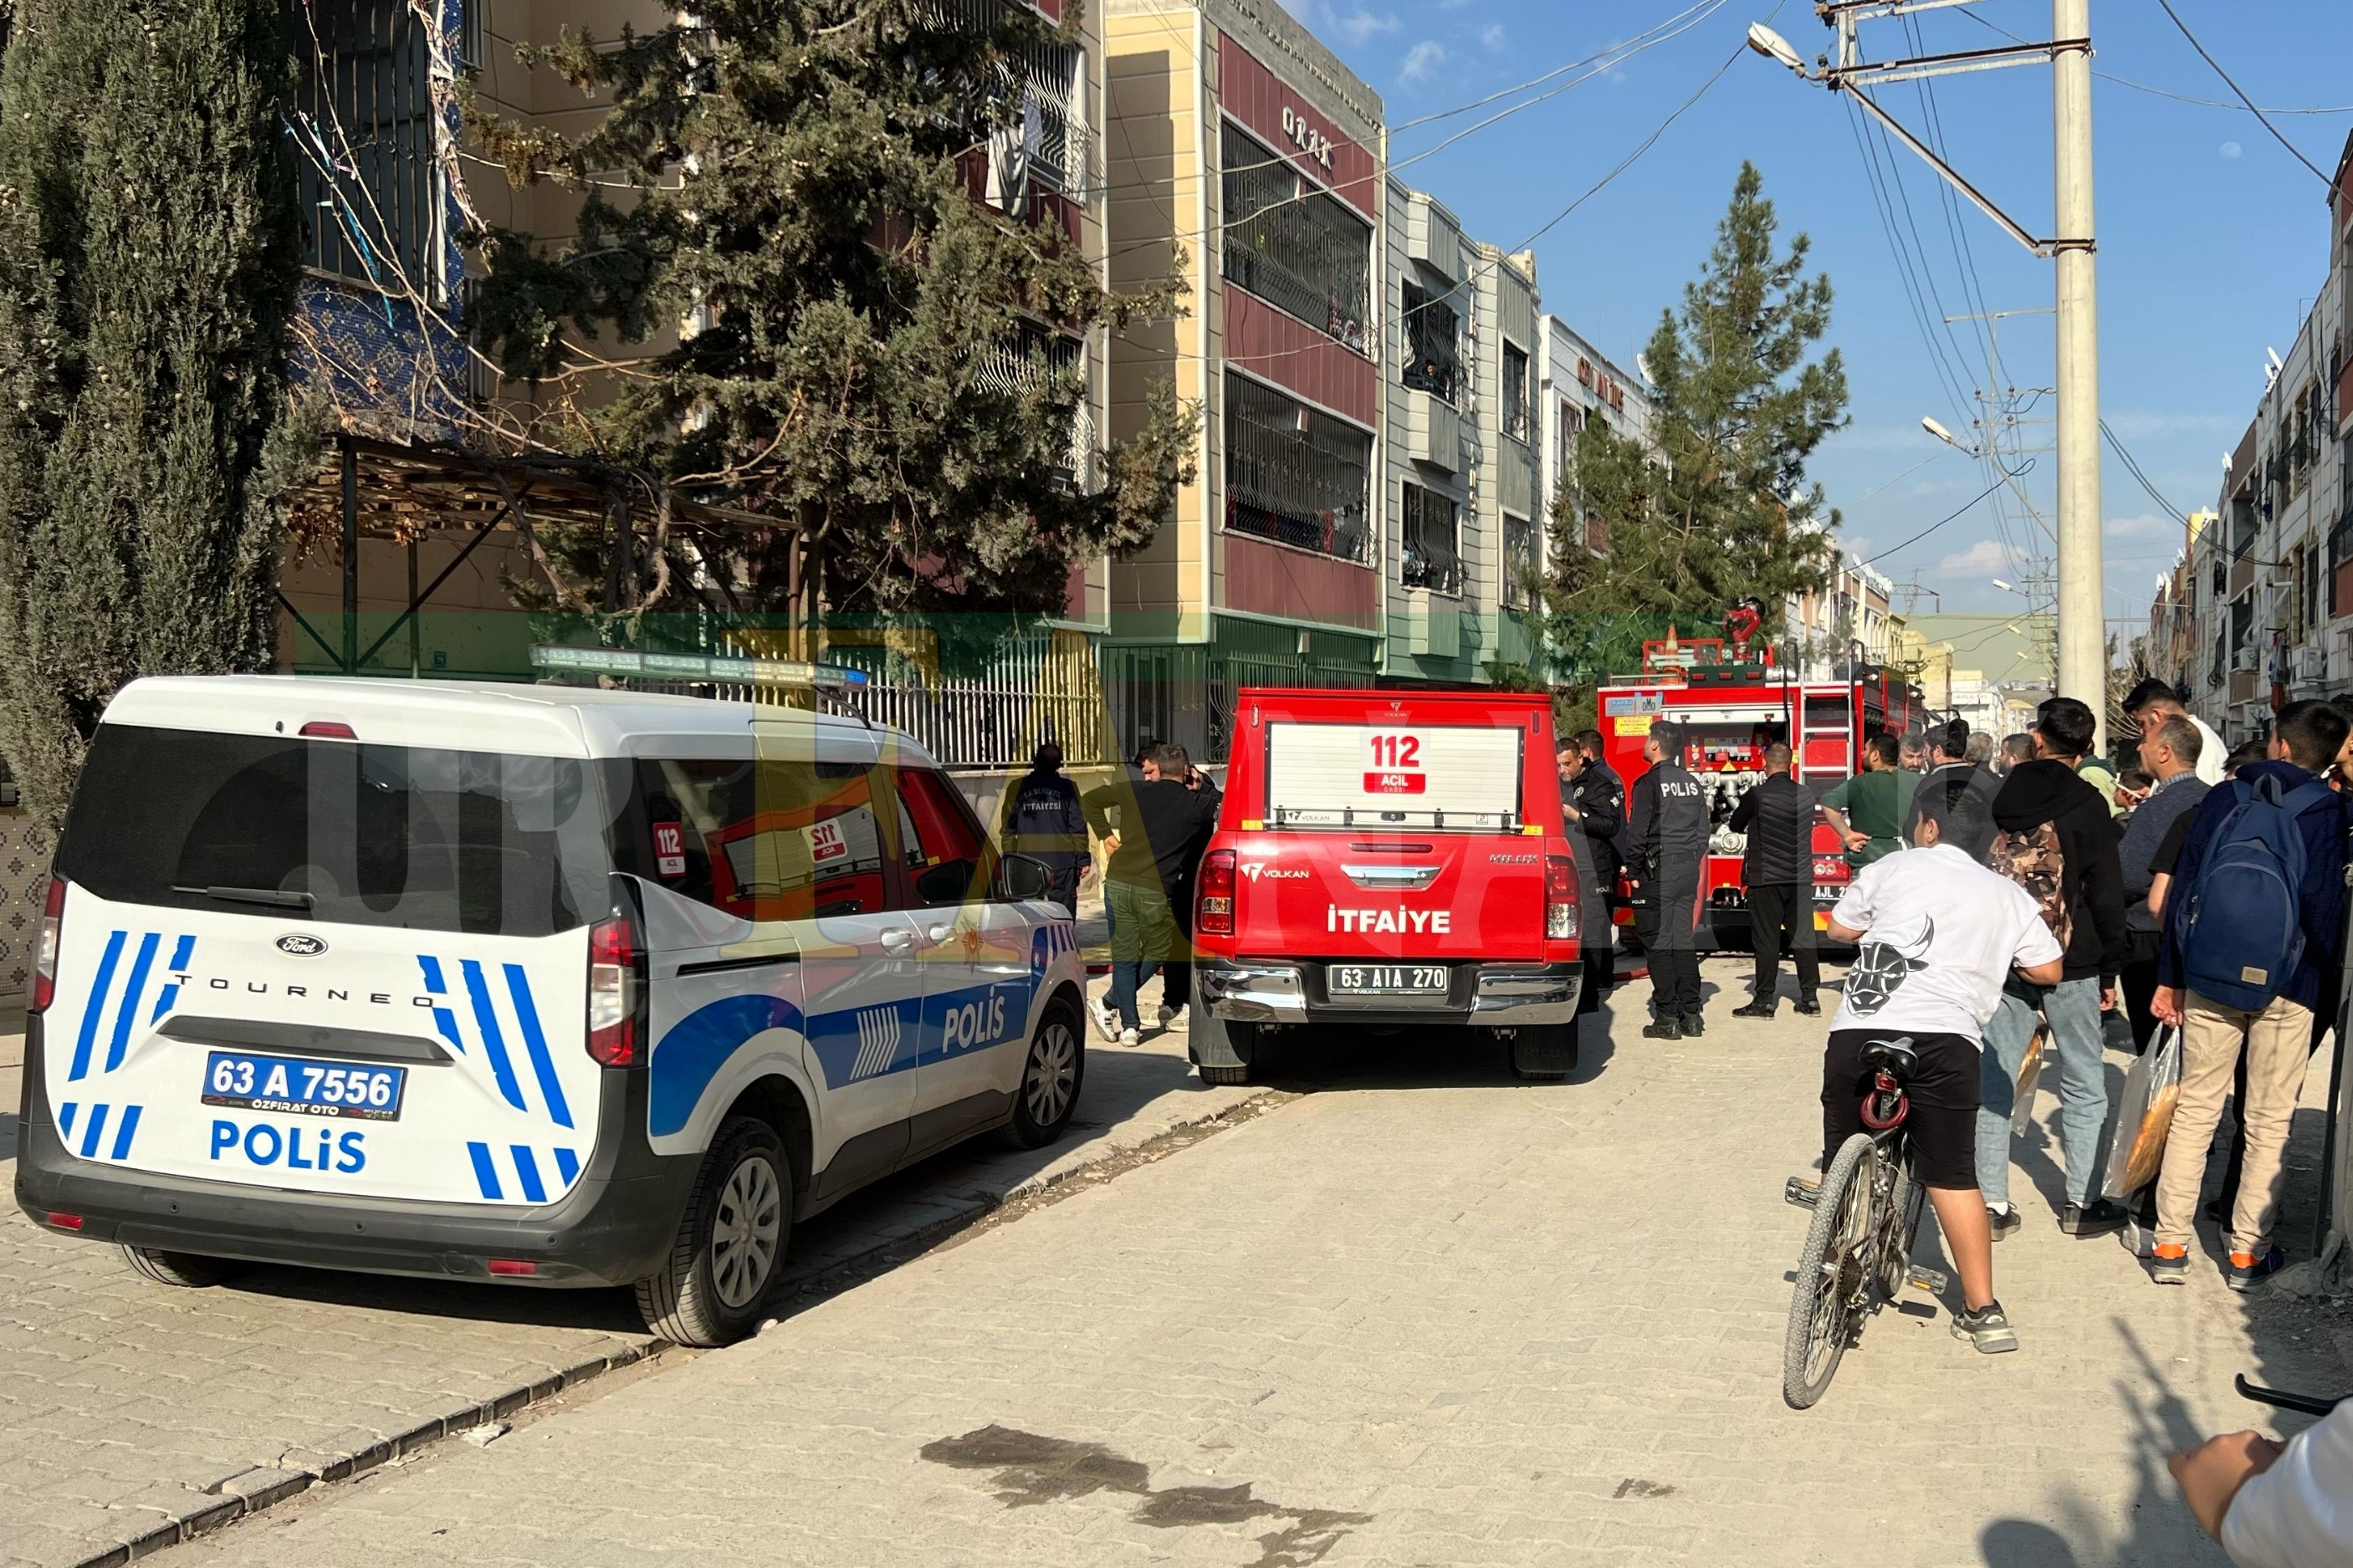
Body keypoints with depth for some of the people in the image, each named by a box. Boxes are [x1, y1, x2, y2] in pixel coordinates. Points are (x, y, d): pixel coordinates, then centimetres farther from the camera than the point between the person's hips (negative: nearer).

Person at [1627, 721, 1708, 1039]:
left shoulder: (1648, 783, -10)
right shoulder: (1692, 784, 11)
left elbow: (1637, 832, -13)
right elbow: (1703, 831, 14)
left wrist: (1633, 873, -5)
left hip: (1658, 870, -7)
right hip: (1689, 869, 7)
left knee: (1659, 944, -2)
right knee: (1685, 941, 10)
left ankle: (1667, 1018, -2)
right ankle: (1691, 1015, 12)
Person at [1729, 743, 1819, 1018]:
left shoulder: (1756, 796, -12)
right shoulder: (1807, 794, 2)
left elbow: (1736, 826, 3)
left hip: (1766, 878, -4)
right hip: (1801, 877, 4)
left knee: (1767, 941, 0)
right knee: (1803, 936, 9)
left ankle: (1764, 1001, 2)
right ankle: (1810, 998, 11)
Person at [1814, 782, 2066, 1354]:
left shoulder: (1894, 867, 15)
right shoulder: (2007, 895, 18)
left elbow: (1839, 928, 23)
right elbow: (2049, 970, 20)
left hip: (1860, 1029, 0)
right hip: (1947, 1038, 0)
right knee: (1953, 1176, 7)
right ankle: (1982, 1311, 8)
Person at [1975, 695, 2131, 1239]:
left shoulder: (1997, 798, 5)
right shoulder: (2085, 803, -7)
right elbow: (2106, 893, -7)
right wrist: (2110, 969, 1)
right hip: (2069, 964, -3)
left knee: (1994, 1081, 7)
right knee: (2084, 1086, 8)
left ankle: (1993, 1204, 7)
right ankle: (2081, 1203, 11)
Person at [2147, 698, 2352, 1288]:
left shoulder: (2223, 798, 1)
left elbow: (2182, 888, 2)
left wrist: (2170, 975, 7)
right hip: (2287, 990, -2)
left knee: (2195, 1110, 8)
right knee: (2269, 1122, 8)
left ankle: (2170, 1244, 8)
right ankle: (2247, 1251, 13)